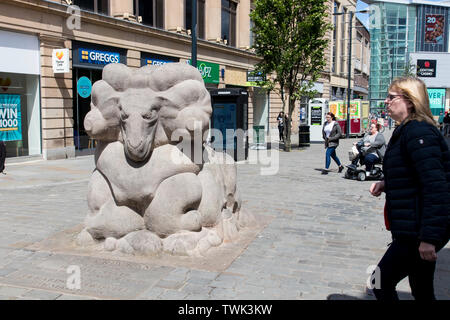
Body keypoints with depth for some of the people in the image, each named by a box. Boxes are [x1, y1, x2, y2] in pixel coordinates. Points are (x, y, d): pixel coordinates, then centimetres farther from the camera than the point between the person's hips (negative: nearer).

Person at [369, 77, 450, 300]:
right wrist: (386, 184, 6)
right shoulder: (408, 131, 14)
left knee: (381, 282, 0)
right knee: (422, 291, 19)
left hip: (418, 231, -10)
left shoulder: (418, 132, -18)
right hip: (415, 229, 10)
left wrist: (429, 237, -27)